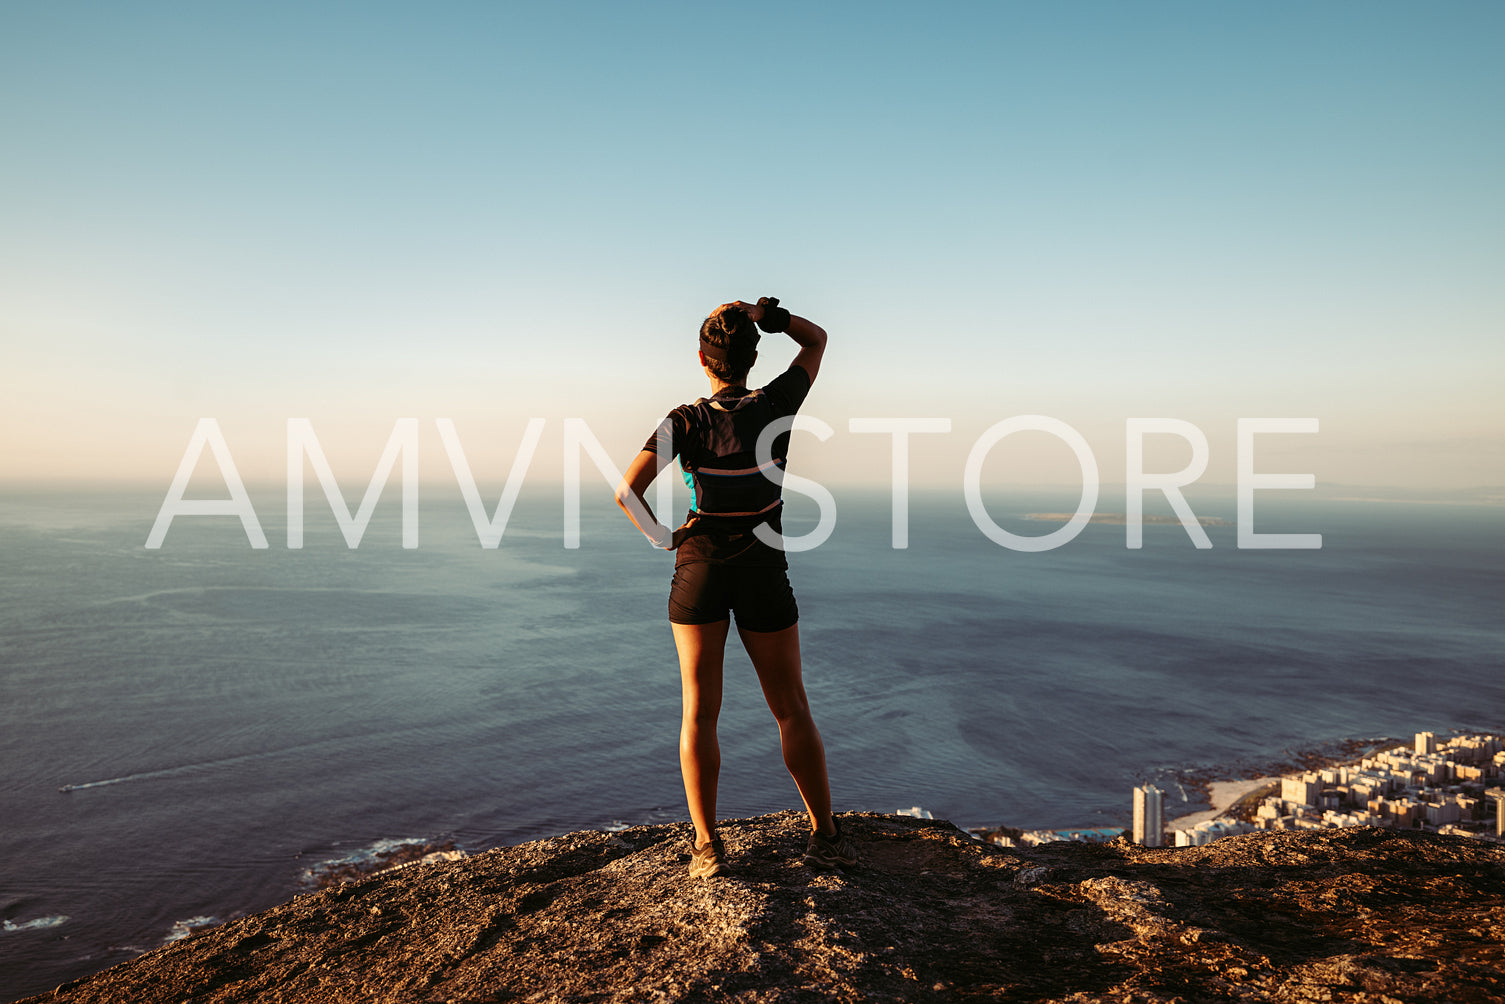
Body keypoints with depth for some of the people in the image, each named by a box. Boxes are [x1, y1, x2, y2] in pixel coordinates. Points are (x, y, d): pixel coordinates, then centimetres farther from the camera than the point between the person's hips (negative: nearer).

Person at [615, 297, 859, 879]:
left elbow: (626, 491, -15)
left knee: (699, 712, 5)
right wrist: (766, 316, -1)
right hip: (764, 571, 1)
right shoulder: (776, 406, -4)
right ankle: (826, 836, 16)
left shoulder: (686, 422, -8)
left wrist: (662, 537, 0)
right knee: (791, 709, 10)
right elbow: (817, 340, 13)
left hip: (699, 568, -1)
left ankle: (707, 847, 4)